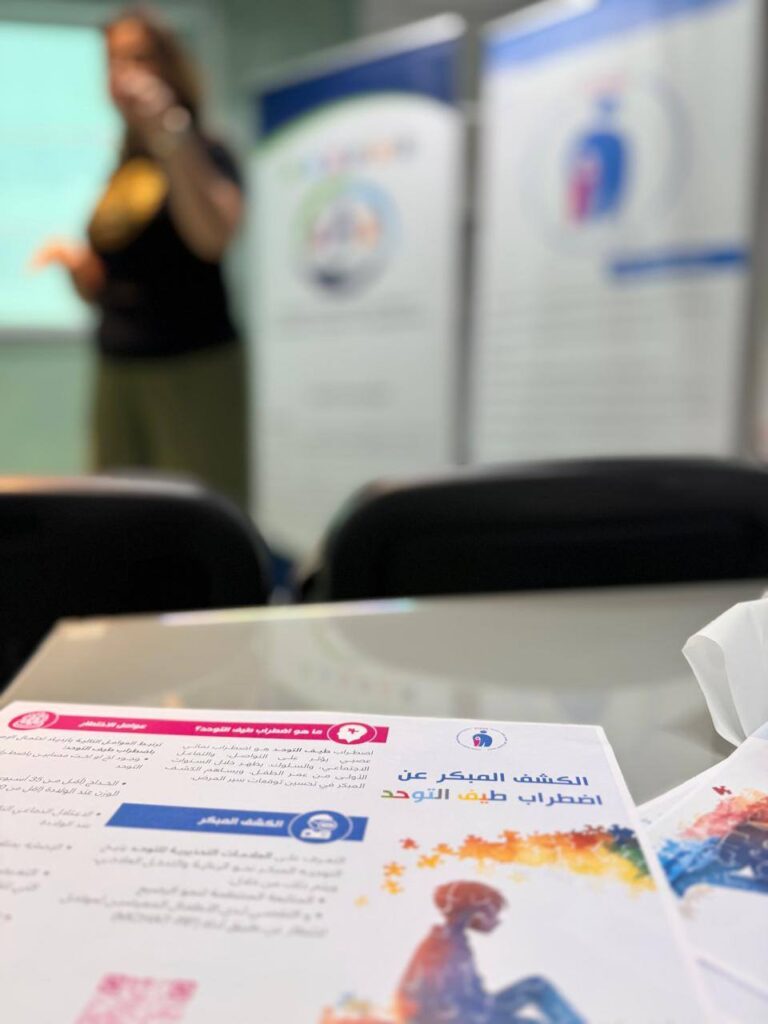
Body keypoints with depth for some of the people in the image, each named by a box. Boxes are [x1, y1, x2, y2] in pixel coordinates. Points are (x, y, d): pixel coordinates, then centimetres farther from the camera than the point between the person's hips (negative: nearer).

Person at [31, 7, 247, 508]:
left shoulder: (206, 155, 1)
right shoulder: (122, 171, 18)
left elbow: (214, 236, -21)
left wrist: (170, 136, -23)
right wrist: (72, 260, 3)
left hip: (195, 370, -6)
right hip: (117, 372, 6)